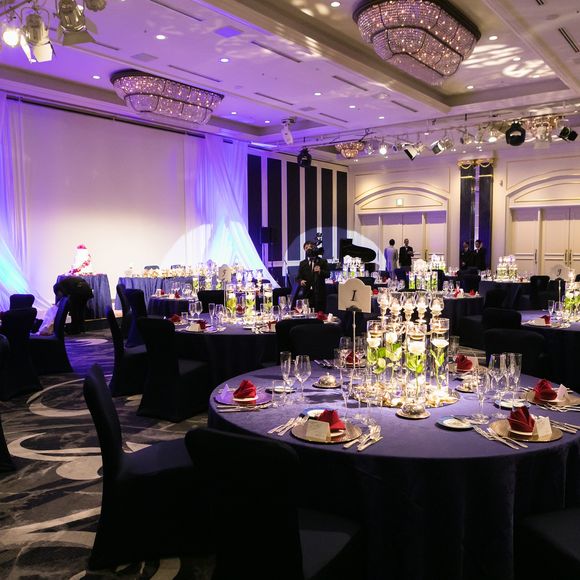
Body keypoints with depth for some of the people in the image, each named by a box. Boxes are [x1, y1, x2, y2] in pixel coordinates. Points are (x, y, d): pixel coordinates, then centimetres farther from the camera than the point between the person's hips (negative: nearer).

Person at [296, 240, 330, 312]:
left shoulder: (322, 261, 10)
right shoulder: (302, 263, 17)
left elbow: (328, 274, 1)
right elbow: (298, 277, 11)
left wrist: (320, 271, -18)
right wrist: (300, 281, -11)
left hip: (319, 293, -1)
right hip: (306, 293, 1)